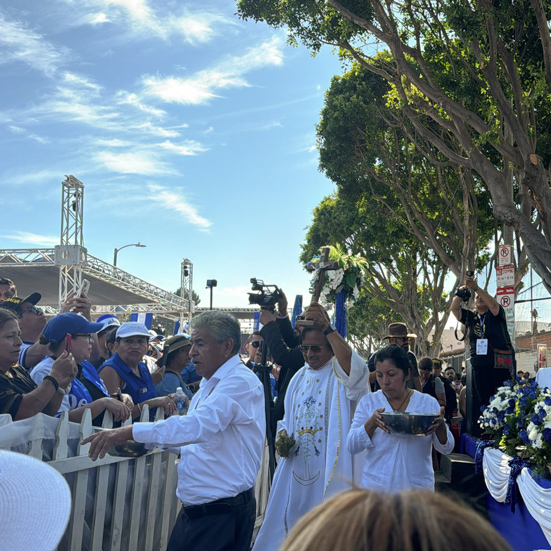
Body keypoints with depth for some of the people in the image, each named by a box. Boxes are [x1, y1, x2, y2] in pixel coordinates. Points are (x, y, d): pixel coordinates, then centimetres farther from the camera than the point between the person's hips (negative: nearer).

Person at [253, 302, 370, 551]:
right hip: (296, 467, 6)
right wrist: (282, 435, 0)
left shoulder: (340, 373, -7)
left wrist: (327, 327, -35)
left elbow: (356, 367, -32)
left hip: (329, 472, -6)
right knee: (288, 526, 13)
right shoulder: (300, 377, 12)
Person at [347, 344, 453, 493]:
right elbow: (351, 446, -6)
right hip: (376, 485, 0)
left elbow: (446, 448, 2)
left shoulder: (429, 403, 2)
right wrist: (372, 423, -23)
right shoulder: (368, 402, 1)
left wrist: (440, 426, -19)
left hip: (417, 486, 0)